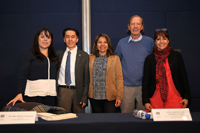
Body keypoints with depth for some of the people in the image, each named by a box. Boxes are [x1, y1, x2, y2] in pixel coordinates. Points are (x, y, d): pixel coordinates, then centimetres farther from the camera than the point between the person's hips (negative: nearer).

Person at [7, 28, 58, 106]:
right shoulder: (29, 55, 4)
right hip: (34, 94, -3)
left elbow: (57, 75, 14)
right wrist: (20, 93, -14)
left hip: (51, 94, 4)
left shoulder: (54, 56, 16)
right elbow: (22, 75, -4)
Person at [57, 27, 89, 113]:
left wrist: (84, 98, -5)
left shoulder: (84, 56, 2)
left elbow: (86, 78, 1)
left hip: (77, 92, -1)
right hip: (62, 91, 2)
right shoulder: (58, 54, 10)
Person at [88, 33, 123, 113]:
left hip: (110, 97, -2)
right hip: (94, 97, 2)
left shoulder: (115, 58, 4)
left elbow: (119, 78, 1)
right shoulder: (90, 58, 9)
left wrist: (119, 96, -6)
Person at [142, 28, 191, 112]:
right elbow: (145, 81, 7)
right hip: (155, 98, 0)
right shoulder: (150, 59, 8)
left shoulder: (176, 56, 7)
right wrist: (145, 101, 0)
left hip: (174, 98, 0)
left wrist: (186, 96, 4)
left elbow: (184, 77, 9)